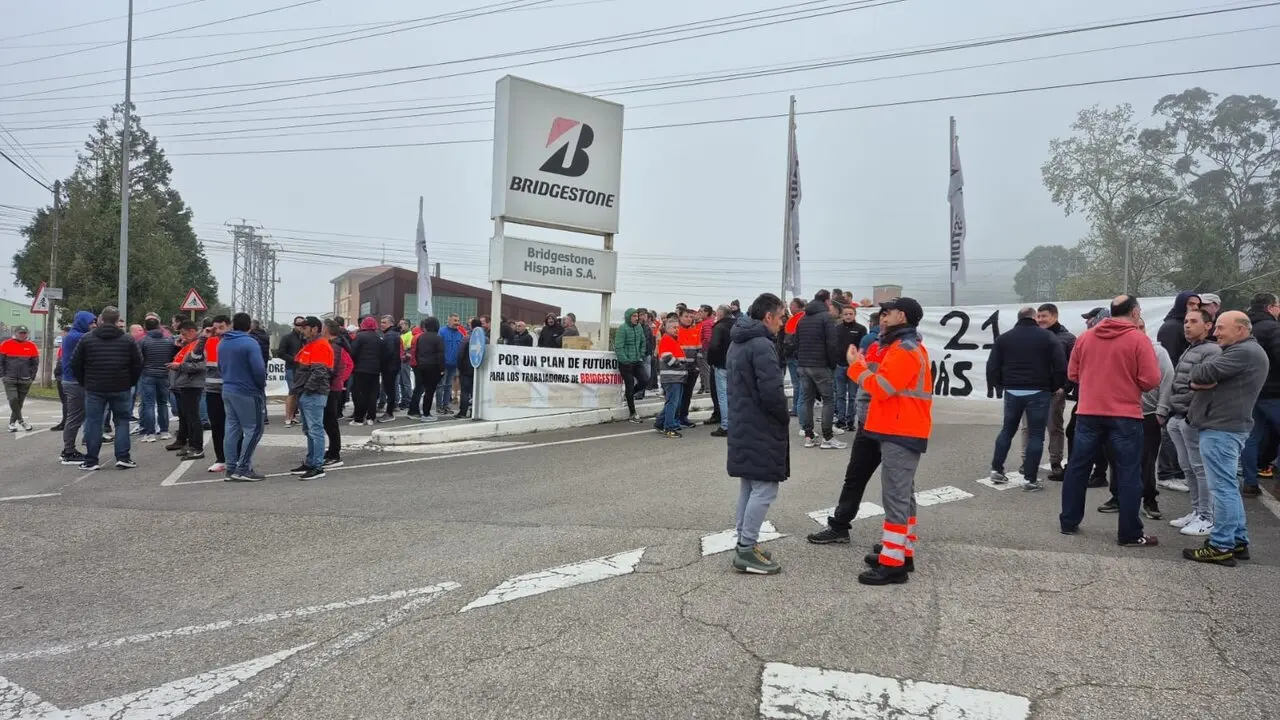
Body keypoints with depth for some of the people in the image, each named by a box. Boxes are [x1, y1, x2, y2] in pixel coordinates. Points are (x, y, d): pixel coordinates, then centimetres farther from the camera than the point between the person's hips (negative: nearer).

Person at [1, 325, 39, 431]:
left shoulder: (31, 346, 3)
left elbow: (35, 363, 8)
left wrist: (31, 378, 3)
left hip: (25, 381, 2)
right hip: (9, 379, -2)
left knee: (19, 402, 7)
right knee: (13, 399, -14)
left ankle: (12, 423, 19)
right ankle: (21, 420, -1)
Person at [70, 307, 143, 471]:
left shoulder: (86, 339, 0)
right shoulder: (128, 340, 0)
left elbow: (75, 364, 3)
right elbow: (138, 365, 1)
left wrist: (84, 383, 15)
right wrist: (130, 383, 12)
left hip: (94, 389, 0)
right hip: (120, 389, 0)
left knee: (93, 422, 5)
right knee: (122, 421, 8)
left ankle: (90, 461, 7)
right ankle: (123, 457, 2)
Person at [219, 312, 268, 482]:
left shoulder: (222, 343, 10)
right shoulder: (250, 343, -16)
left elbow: (220, 368, 18)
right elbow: (259, 369, -21)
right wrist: (262, 385, -4)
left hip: (227, 391, 8)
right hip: (247, 392, -8)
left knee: (232, 429, 11)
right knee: (253, 430, -1)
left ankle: (231, 469, 13)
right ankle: (242, 470, -4)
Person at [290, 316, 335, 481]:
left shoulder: (321, 346, -13)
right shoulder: (309, 345, 19)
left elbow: (319, 373, -20)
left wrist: (308, 389, -18)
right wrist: (298, 389, 18)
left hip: (314, 395, -11)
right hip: (304, 394, 11)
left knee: (315, 430, -9)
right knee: (309, 430, 16)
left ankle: (317, 467, -7)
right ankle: (309, 463, 25)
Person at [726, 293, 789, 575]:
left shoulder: (737, 343, 14)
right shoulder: (761, 345, -18)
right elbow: (772, 392, -24)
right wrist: (785, 417, -7)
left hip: (742, 426, 10)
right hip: (761, 429, -10)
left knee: (748, 486, 16)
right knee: (764, 488, -4)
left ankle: (744, 544, 22)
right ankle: (747, 550, -1)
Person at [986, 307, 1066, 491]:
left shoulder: (1004, 338, 5)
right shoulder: (1047, 336, -2)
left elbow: (992, 366, 0)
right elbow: (1061, 365, -8)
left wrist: (999, 385, 12)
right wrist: (1055, 386, 5)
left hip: (1012, 391, 3)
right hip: (1038, 392, -3)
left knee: (1007, 429, 17)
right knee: (1036, 434, 3)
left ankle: (996, 469, 18)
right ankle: (1031, 479, 3)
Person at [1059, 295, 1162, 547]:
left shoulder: (1085, 337, 4)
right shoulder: (1138, 339, -8)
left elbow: (1073, 374, 10)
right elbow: (1151, 380, -11)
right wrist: (1131, 382, 8)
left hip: (1088, 412, 4)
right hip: (1125, 416, -4)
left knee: (1078, 468, 12)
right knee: (1128, 474, 3)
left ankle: (1068, 522, 18)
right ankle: (1130, 533, 6)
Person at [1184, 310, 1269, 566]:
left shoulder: (1244, 351, -14)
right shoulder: (1242, 351, 21)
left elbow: (1203, 373, -21)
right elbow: (1201, 377, 14)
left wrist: (1198, 375, 1)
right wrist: (1199, 382, -8)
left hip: (1220, 428, -11)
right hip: (1227, 426, 11)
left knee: (1223, 488, -8)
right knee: (1229, 487, 15)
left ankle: (1221, 547, -5)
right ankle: (1238, 542, 21)